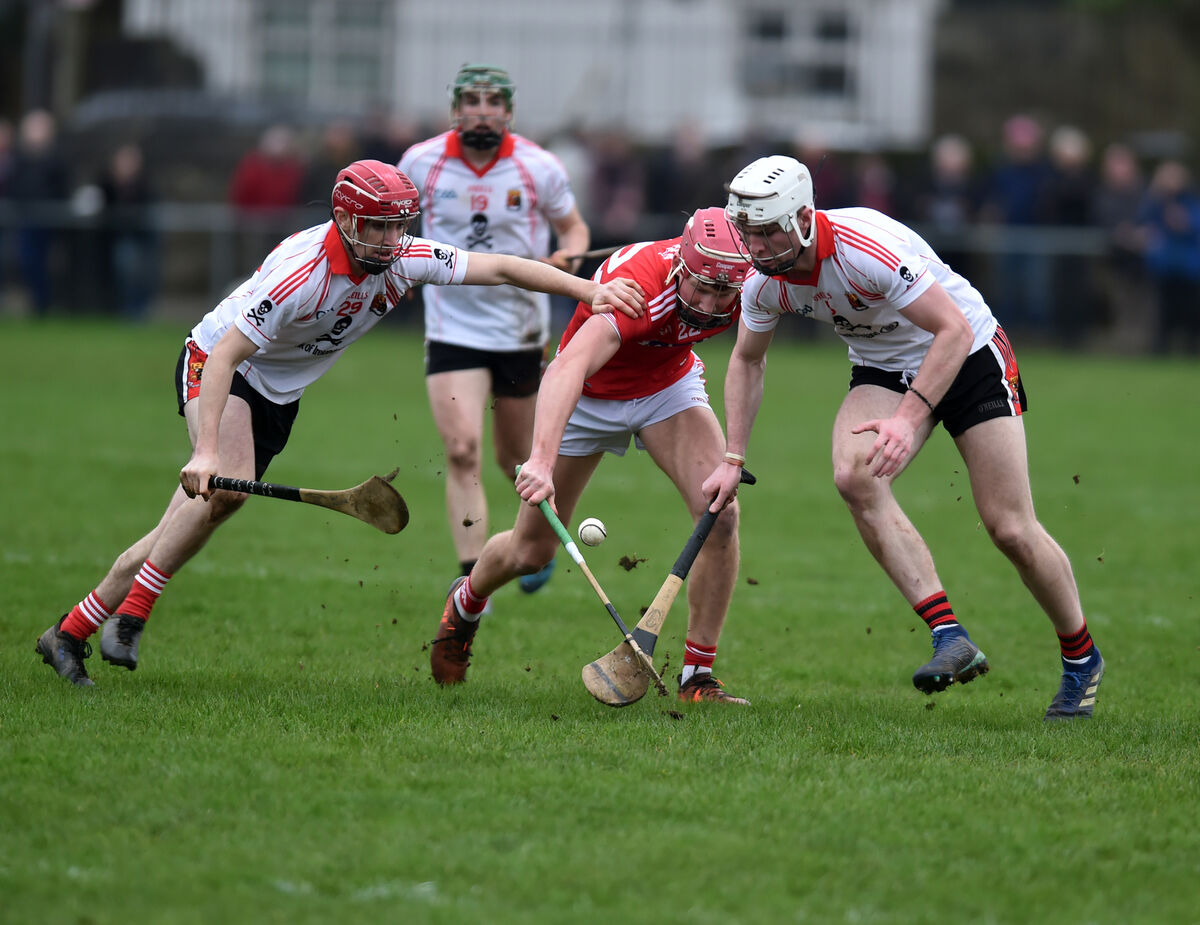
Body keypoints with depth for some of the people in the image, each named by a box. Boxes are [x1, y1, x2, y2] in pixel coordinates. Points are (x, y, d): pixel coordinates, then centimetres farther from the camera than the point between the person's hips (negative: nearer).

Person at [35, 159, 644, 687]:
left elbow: (501, 268, -10)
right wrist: (206, 450, -44)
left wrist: (591, 290, -19)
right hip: (214, 364, -6)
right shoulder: (303, 272, -33)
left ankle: (70, 633, 9)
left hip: (279, 396, 6)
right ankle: (130, 615, -22)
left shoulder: (401, 261, -14)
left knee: (187, 528, 1)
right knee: (227, 484, -33)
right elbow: (226, 355, -35)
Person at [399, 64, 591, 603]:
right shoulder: (420, 163, -5)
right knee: (462, 452, -18)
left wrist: (568, 256, -13)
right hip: (452, 330, -1)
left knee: (516, 460, 14)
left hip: (521, 330, 1)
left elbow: (572, 226, 8)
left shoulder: (538, 168, -7)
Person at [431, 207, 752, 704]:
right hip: (590, 394, -4)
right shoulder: (638, 283, -41)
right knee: (530, 551, 5)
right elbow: (569, 367, -55)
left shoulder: (743, 285, -24)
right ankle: (466, 603, 42)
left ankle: (698, 675, -9)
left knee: (720, 513, -21)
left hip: (669, 384, 4)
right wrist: (542, 459, -69)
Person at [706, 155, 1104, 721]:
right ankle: (951, 638, -26)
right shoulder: (765, 282, -12)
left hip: (968, 357, -5)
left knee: (1010, 529, -9)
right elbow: (747, 360, 9)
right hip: (884, 371, 6)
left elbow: (953, 330, -31)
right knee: (855, 477, -26)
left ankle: (1081, 658, 17)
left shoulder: (866, 248, -33)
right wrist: (733, 458, 3)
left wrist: (909, 418, -39)